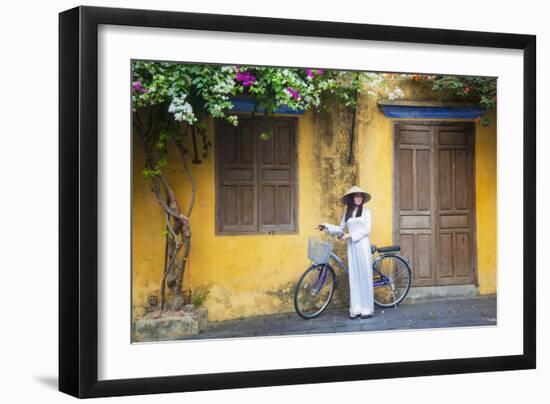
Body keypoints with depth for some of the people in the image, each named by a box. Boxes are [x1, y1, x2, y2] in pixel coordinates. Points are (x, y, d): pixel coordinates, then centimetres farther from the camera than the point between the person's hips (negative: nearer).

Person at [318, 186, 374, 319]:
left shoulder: (366, 211, 1)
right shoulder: (347, 213, 13)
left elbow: (366, 229, -6)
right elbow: (341, 229, 16)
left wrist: (350, 235, -12)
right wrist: (326, 226, 6)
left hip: (363, 244, -4)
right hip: (351, 246, 4)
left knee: (364, 276, -3)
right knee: (354, 277, 3)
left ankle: (367, 309, 0)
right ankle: (356, 309, 6)